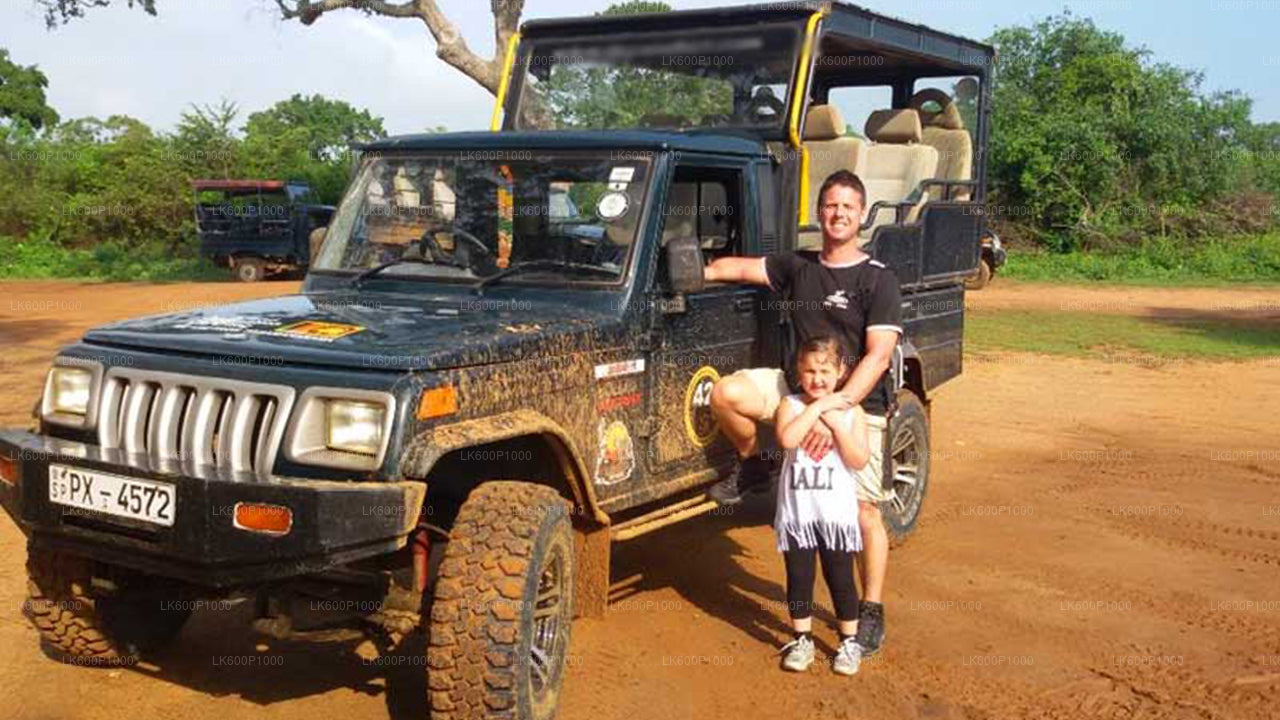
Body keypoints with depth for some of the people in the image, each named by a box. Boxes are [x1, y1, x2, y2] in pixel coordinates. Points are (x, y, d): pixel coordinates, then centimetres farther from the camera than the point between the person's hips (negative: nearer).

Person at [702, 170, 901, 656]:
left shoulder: (878, 280, -11)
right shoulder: (797, 268, 6)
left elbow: (878, 357, -19)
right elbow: (738, 268, 13)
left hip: (858, 402, -4)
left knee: (862, 510, -3)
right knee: (726, 393, -20)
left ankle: (872, 612, 13)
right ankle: (752, 463, 8)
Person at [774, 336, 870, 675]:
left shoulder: (851, 411, -1)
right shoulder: (791, 406, -3)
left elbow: (859, 461, -11)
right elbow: (787, 438, -24)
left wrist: (836, 424, -18)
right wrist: (818, 407, -20)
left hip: (837, 513, 0)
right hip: (796, 512, 1)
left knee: (840, 579, 8)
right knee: (799, 578, 9)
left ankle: (849, 641, 22)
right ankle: (802, 640, 24)